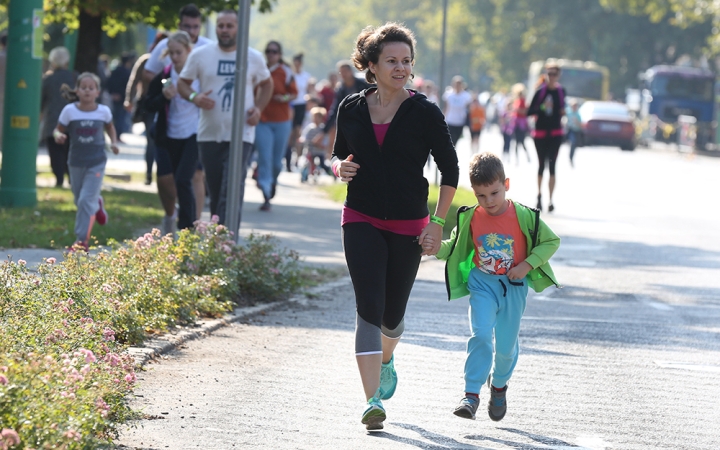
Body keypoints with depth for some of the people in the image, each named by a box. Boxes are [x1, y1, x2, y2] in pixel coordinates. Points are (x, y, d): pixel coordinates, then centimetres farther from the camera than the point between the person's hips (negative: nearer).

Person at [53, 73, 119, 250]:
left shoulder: (103, 111, -6)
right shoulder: (69, 111, -9)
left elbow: (110, 127, 15)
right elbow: (58, 130, -1)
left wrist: (113, 142, -1)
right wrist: (58, 136, -24)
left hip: (96, 162, -2)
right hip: (76, 162, 2)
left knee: (86, 200, -11)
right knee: (80, 200, 16)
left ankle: (82, 239, -4)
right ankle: (97, 205, 52)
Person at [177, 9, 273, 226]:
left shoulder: (254, 58, 3)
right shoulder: (200, 55, 2)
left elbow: (266, 84, 19)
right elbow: (182, 82, 8)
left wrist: (258, 108, 0)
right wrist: (194, 97, -15)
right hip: (209, 134, 2)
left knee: (232, 192, -15)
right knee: (215, 192, 8)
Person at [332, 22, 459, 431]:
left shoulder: (425, 113, -6)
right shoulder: (352, 109, 1)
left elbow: (450, 170, 0)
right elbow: (339, 153, 17)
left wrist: (437, 222, -6)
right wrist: (339, 168, -8)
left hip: (408, 226, -1)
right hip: (362, 221, 1)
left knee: (393, 312, 10)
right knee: (369, 307, -13)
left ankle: (386, 359, 47)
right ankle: (373, 401, -16)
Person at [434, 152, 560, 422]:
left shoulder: (523, 217, -13)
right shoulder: (470, 218, -5)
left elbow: (551, 241, -3)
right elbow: (454, 248, 7)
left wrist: (527, 264, -14)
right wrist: (437, 246, -15)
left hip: (513, 286, 0)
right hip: (482, 283, 1)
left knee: (506, 344, 9)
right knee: (480, 335, -19)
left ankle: (499, 384, 39)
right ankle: (471, 394, -16)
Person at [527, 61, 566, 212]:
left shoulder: (561, 91, 4)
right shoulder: (540, 91, -5)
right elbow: (529, 111, -7)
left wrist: (563, 112, 0)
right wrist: (541, 108, -23)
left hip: (555, 133, 1)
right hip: (540, 132, -1)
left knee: (552, 165, -6)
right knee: (541, 164, 7)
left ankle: (551, 200, -7)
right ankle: (539, 194, 28)